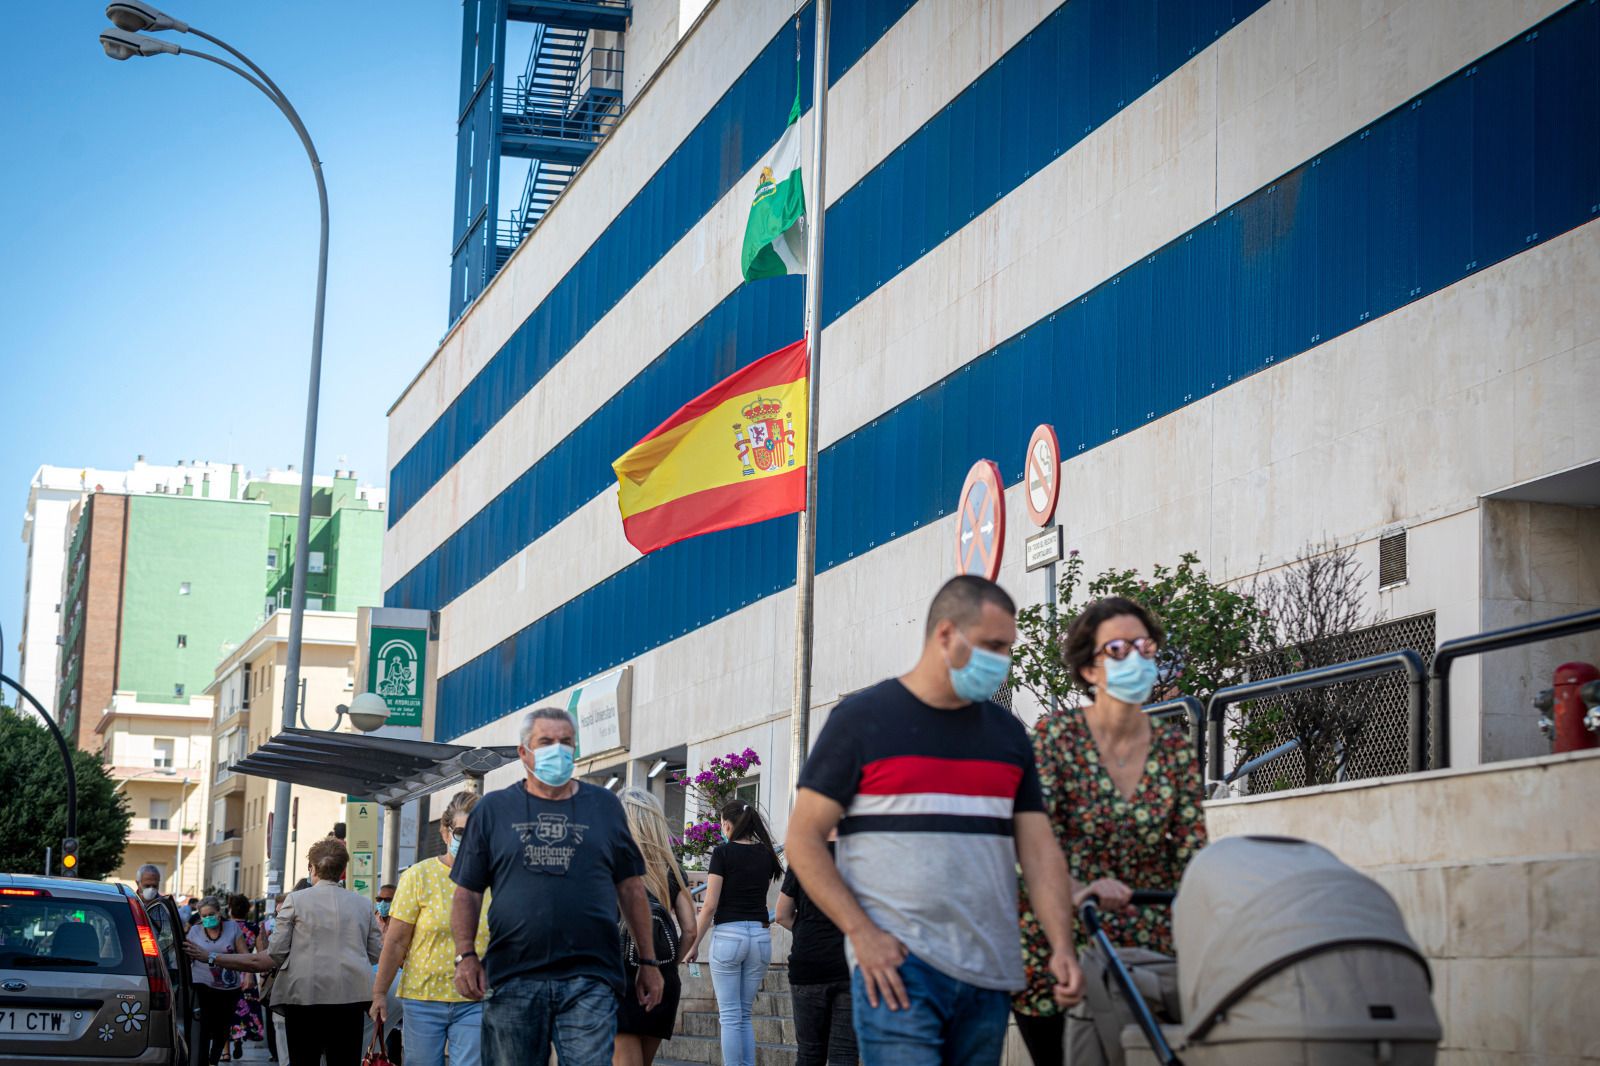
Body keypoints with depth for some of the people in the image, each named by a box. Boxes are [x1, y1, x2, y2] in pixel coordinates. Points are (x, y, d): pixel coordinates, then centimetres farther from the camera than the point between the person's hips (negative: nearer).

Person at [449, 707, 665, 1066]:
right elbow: (467, 892, 9)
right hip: (511, 979, 1)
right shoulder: (493, 810, 11)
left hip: (589, 981, -1)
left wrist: (648, 961, 12)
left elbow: (631, 887, 15)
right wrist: (465, 955, -4)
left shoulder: (604, 805, 13)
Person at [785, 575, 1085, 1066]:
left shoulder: (1008, 733, 16)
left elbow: (1040, 850, 12)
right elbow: (804, 839, -1)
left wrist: (1062, 947, -4)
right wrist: (862, 933, -12)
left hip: (990, 975, 5)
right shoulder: (863, 718, 1)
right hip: (896, 967, -5)